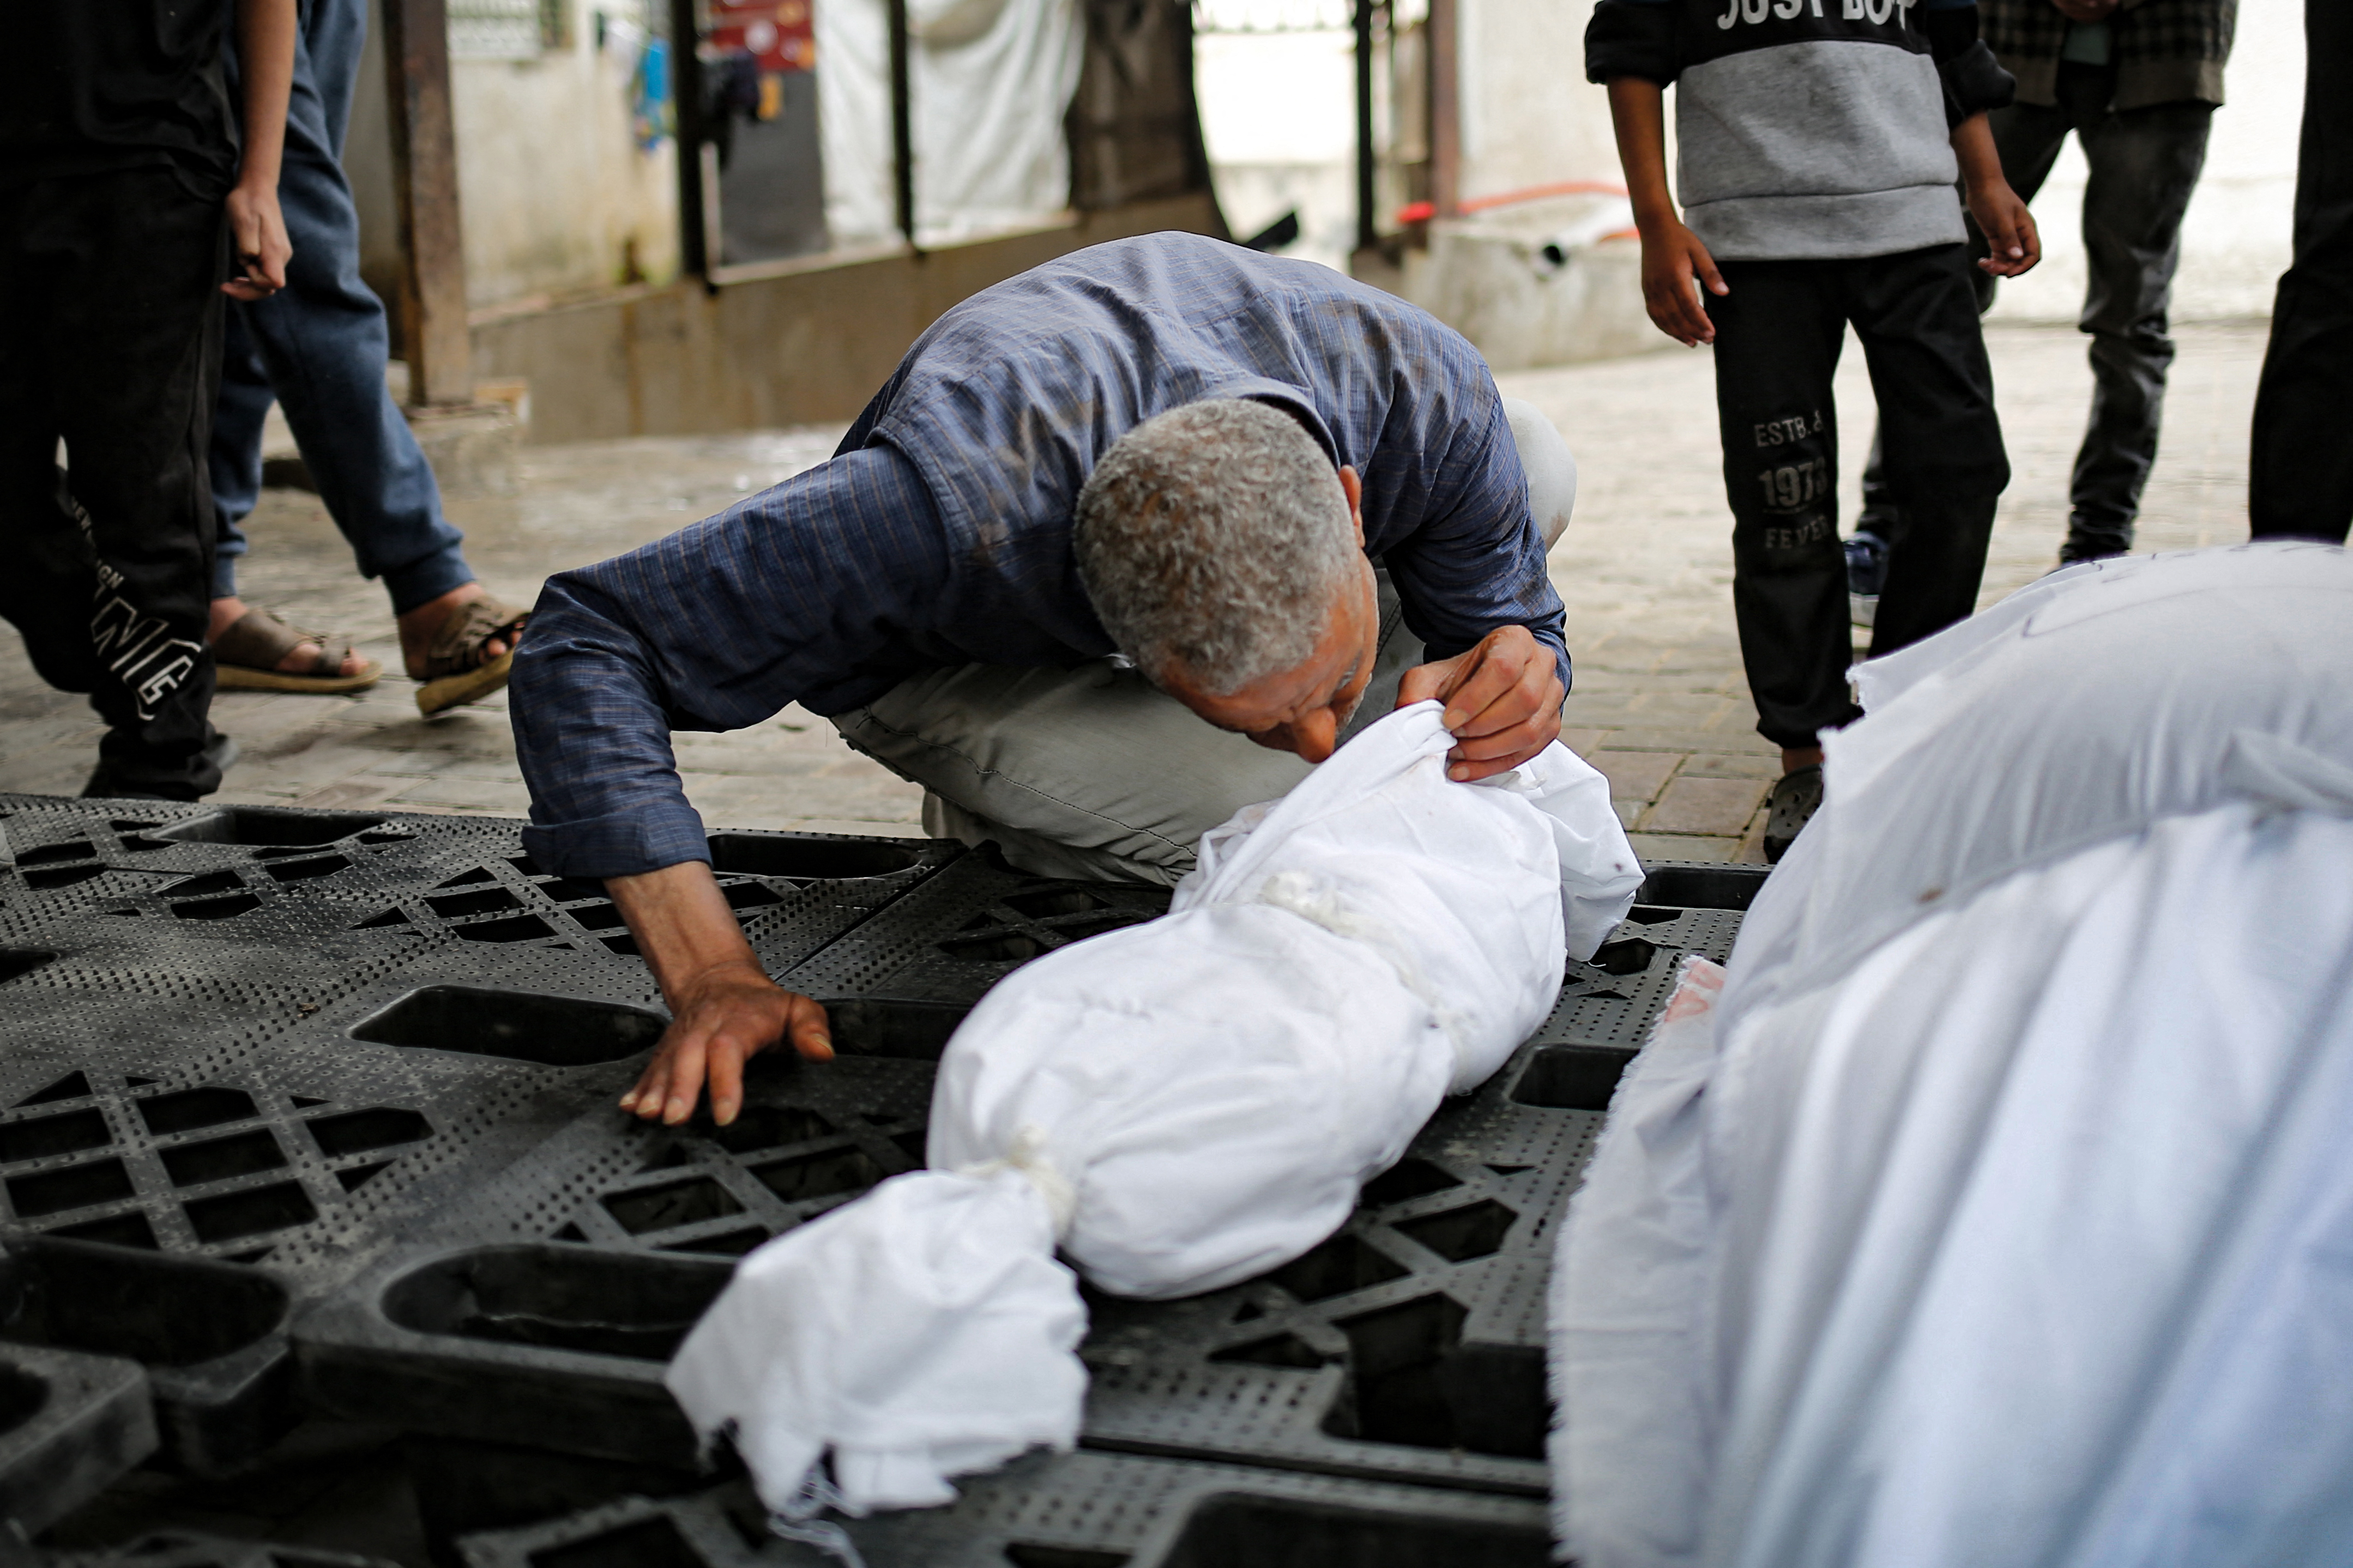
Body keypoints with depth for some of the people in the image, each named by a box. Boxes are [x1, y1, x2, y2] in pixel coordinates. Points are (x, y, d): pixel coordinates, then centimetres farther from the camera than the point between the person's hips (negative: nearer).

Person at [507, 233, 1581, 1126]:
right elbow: (586, 642, -39)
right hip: (960, 657, -4)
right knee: (1249, 814, -30)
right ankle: (987, 812, 5)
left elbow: (1506, 617, -15)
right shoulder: (955, 513, -47)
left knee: (1538, 465, -12)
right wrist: (713, 978, -46)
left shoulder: (1422, 395, -36)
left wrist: (1517, 672, -41)